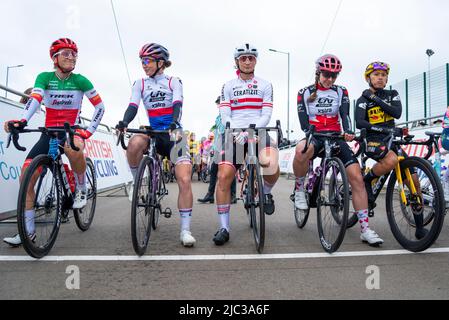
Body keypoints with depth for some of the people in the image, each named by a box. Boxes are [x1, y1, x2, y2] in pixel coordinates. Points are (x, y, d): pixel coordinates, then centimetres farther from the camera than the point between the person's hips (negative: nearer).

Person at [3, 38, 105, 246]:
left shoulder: (80, 80, -3)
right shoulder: (44, 77, -1)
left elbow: (100, 106, -1)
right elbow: (34, 100, -18)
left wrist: (89, 131, -9)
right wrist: (22, 120, -36)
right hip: (49, 133, 3)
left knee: (73, 147, -41)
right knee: (26, 176, -11)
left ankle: (81, 189, -12)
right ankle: (28, 230, 2)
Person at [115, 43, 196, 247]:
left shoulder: (173, 82, 3)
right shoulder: (140, 84, 10)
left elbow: (177, 104, -13)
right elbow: (133, 107, -4)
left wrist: (174, 123, -35)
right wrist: (123, 123, -26)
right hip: (153, 133, 2)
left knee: (185, 180, -16)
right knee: (135, 143, -36)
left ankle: (185, 230, -7)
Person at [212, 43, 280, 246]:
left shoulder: (265, 86, 13)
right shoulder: (228, 86, 14)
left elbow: (266, 115, 0)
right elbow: (225, 117, 3)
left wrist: (248, 132, -16)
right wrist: (237, 134, -15)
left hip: (257, 133, -1)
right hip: (233, 135, 1)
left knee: (270, 165, -31)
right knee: (224, 177, -14)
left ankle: (266, 193, 4)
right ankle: (224, 228, -3)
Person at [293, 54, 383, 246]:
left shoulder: (341, 92, 10)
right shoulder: (305, 93, 5)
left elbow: (345, 115, -6)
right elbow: (304, 122, -4)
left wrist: (348, 132, -28)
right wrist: (314, 133, -26)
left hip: (336, 138, 2)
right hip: (315, 138, -2)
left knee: (356, 177, -16)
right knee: (301, 149, -41)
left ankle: (365, 229, -9)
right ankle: (299, 190, -14)